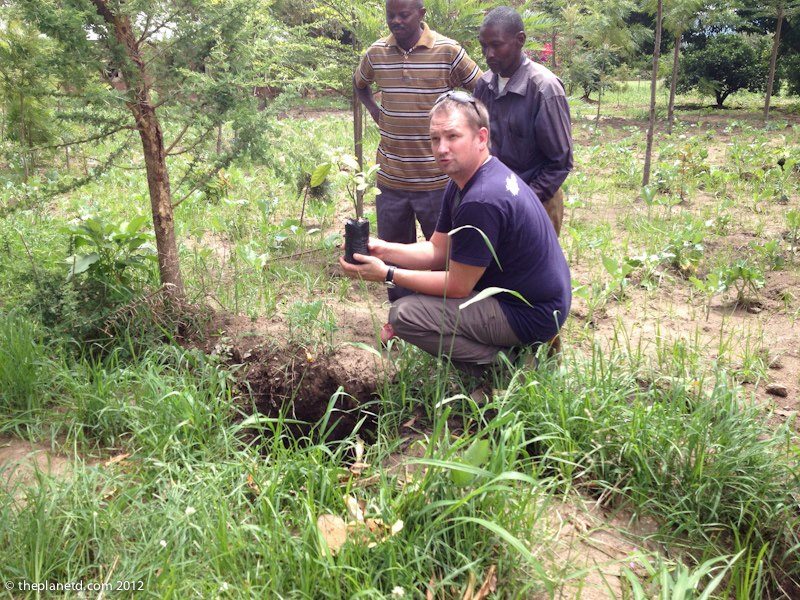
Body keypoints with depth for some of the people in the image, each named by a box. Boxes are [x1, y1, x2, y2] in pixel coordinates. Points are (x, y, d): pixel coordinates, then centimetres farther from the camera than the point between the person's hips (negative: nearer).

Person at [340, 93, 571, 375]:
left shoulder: (483, 201, -28)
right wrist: (383, 249, -7)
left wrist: (387, 275, -16)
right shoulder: (462, 181, 5)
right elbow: (437, 250, 8)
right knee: (421, 267, 20)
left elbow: (457, 286, -21)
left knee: (403, 314, -18)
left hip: (530, 315, -10)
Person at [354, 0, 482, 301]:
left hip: (436, 178, -3)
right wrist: (374, 110, 9)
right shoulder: (376, 53, 4)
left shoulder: (448, 51, -8)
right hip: (391, 177, 4)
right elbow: (359, 84, 25)